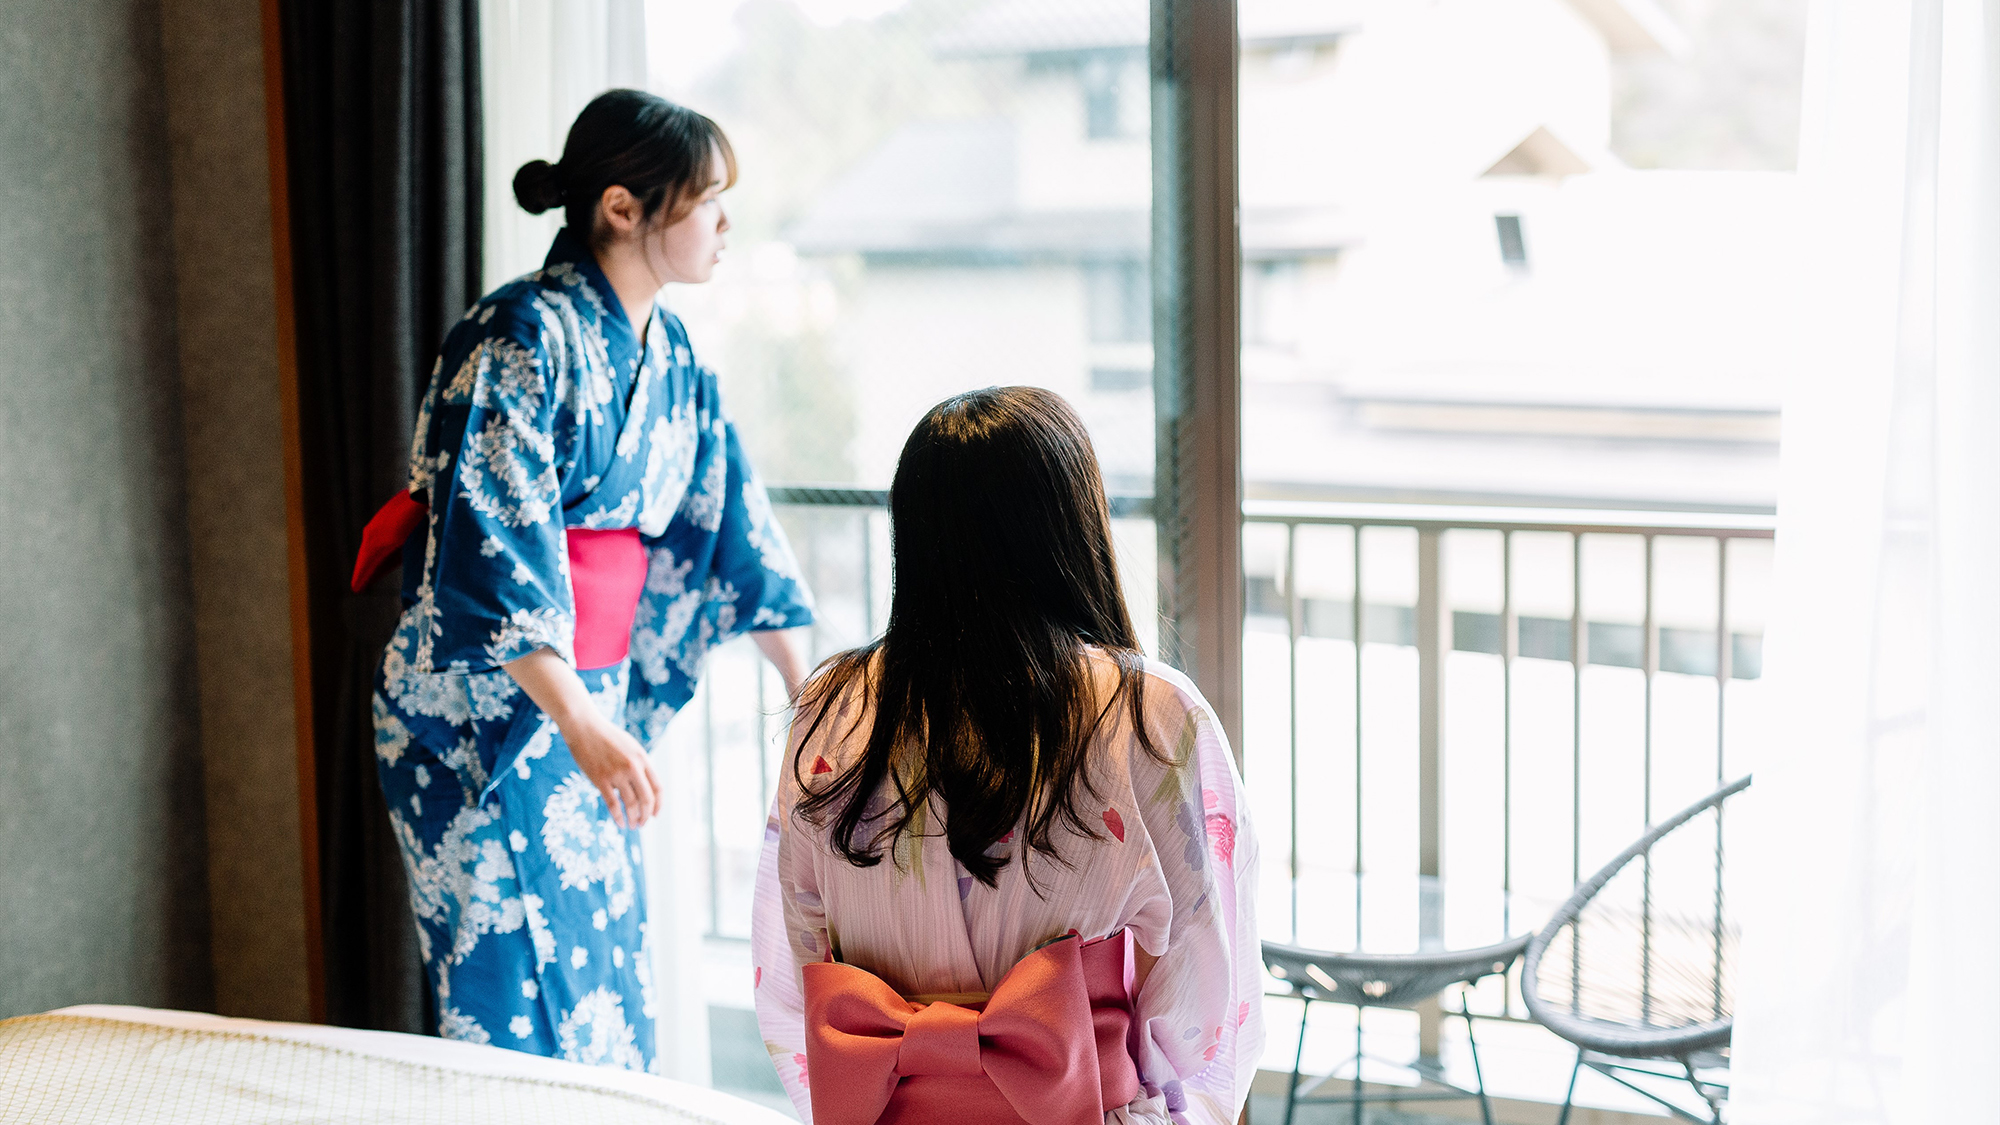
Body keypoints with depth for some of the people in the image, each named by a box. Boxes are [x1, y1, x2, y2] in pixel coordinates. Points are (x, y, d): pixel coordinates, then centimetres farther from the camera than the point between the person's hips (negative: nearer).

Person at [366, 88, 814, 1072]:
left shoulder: (668, 356, 10)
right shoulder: (521, 338, -16)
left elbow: (732, 522, 18)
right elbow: (492, 545, -25)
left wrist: (810, 692, 19)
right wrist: (579, 722, -34)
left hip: (590, 701, 8)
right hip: (479, 711, -8)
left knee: (607, 984, 11)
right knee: (519, 1004, -5)